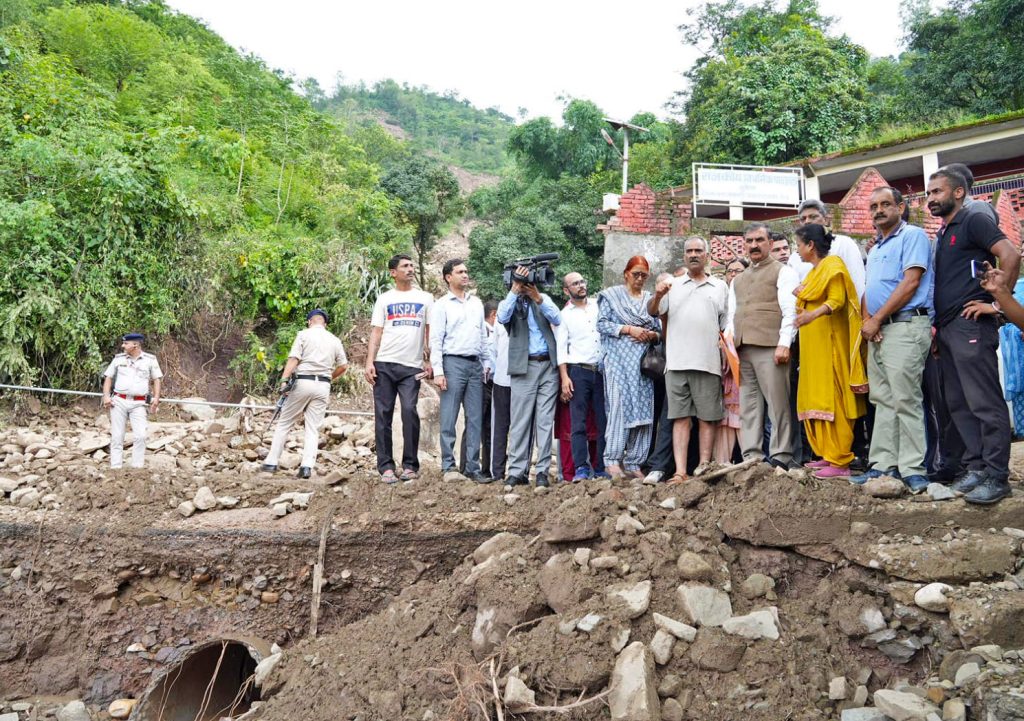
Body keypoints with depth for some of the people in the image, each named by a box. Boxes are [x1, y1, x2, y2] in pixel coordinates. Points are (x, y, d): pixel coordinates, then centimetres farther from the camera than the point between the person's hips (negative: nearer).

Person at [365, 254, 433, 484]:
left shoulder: (425, 298, 13)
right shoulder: (384, 299, 13)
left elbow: (430, 331, 9)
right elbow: (376, 332, 8)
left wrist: (430, 360, -2)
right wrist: (369, 362, -4)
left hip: (412, 366, -1)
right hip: (384, 364, 1)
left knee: (410, 411, -14)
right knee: (383, 415, -1)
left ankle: (410, 465, -4)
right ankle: (386, 467, 4)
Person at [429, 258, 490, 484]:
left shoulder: (476, 303, 17)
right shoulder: (441, 305, 2)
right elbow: (435, 340, -4)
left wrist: (487, 365, 11)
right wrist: (438, 371, -11)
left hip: (475, 364, 5)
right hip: (453, 363, -5)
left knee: (475, 419, 4)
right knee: (449, 419, -4)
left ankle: (473, 467, 7)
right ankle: (449, 467, 0)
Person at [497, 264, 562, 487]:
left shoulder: (544, 299, 16)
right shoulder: (508, 303, 9)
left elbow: (558, 320, -1)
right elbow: (502, 318, -14)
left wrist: (538, 299, -13)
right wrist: (515, 290, -18)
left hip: (549, 366, 2)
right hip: (524, 368, -2)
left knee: (545, 421, -1)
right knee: (520, 421, -4)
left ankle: (542, 471, 1)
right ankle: (517, 471, -1)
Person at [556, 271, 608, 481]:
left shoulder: (599, 306, 13)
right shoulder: (564, 315, 7)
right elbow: (561, 348, 2)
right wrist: (564, 378, -7)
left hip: (602, 370, 2)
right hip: (579, 371, -2)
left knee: (603, 422, 1)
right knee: (578, 423, -6)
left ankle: (601, 468, 6)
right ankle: (581, 468, -7)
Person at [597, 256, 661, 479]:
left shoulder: (651, 299, 19)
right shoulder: (612, 295, 8)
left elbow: (660, 331, 20)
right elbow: (601, 323, -1)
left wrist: (652, 335, -3)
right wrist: (628, 329, -10)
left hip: (643, 361, 4)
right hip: (619, 359, -4)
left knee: (643, 409, -2)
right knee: (619, 404, -15)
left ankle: (633, 463, 1)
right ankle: (613, 460, -13)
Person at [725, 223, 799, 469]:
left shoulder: (782, 272, 6)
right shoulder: (737, 280, 25)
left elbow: (790, 311, -4)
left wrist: (784, 343, -15)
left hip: (770, 348, -6)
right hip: (742, 350, 6)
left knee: (777, 404, -5)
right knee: (748, 406, 4)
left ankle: (781, 457, -2)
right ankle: (751, 457, 5)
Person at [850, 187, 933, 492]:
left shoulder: (913, 235, -3)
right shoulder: (875, 249, 22)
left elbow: (910, 283, -14)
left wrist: (876, 320, -12)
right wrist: (866, 321, 1)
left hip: (905, 326, -9)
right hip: (877, 332, 9)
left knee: (905, 400, -11)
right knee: (883, 401, 8)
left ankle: (913, 469, -8)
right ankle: (883, 465, 11)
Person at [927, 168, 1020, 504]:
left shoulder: (974, 221, -4)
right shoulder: (942, 235, 22)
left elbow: (1010, 256, -16)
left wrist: (995, 301, -15)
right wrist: (938, 325, 17)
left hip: (971, 325, -9)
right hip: (947, 328, 10)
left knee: (985, 403, -8)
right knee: (958, 404, 10)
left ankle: (995, 476, -5)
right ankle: (976, 466, 16)